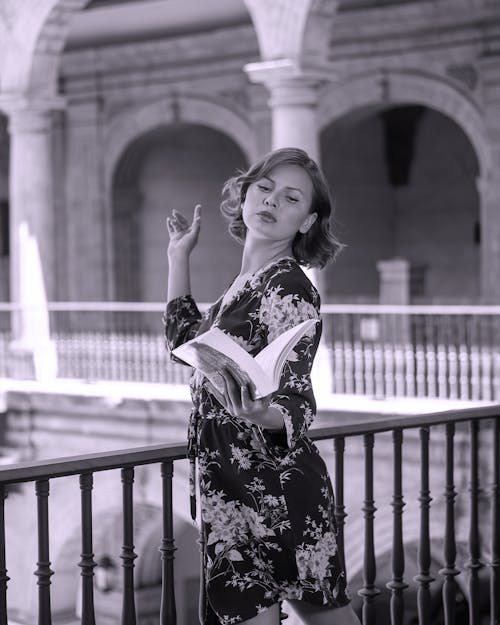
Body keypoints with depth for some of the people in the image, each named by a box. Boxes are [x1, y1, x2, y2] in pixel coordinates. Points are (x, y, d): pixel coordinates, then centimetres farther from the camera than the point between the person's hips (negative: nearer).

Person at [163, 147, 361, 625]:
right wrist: (179, 256, 26)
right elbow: (184, 339, 27)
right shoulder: (245, 283, 12)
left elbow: (296, 402, -18)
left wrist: (261, 415, -40)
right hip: (228, 484, 8)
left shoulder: (289, 290, -13)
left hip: (272, 486, -8)